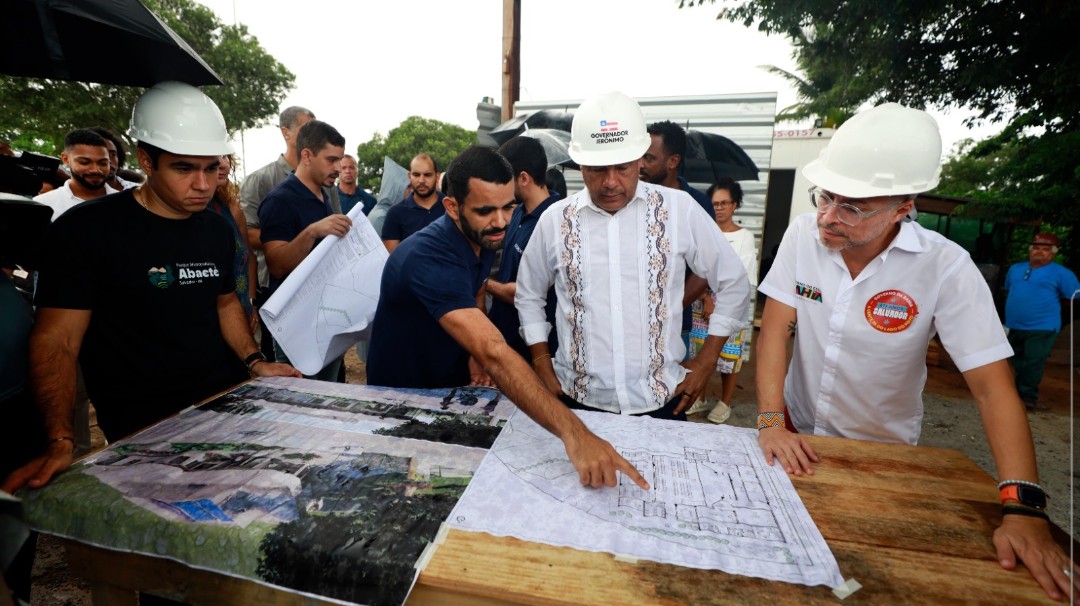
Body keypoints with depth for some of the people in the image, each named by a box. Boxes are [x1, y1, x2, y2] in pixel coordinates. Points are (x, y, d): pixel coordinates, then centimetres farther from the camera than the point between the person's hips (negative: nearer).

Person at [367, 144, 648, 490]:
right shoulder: (429, 257, -36)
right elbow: (495, 355, -48)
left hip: (453, 389, 7)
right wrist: (573, 434, -54)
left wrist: (475, 349, -8)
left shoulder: (486, 238, -8)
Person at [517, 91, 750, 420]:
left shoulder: (680, 209, -6)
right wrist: (543, 366, 4)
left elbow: (733, 283, 4)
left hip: (661, 399, 0)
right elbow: (528, 296, 10)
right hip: (578, 398, 1)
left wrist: (706, 361, 2)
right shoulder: (555, 219, -3)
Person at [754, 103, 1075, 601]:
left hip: (883, 448, -1)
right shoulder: (803, 234, -19)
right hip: (797, 432, 1)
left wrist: (1022, 507, -28)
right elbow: (775, 328, -17)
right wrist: (771, 420, -24)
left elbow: (992, 387, -20)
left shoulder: (946, 268, -22)